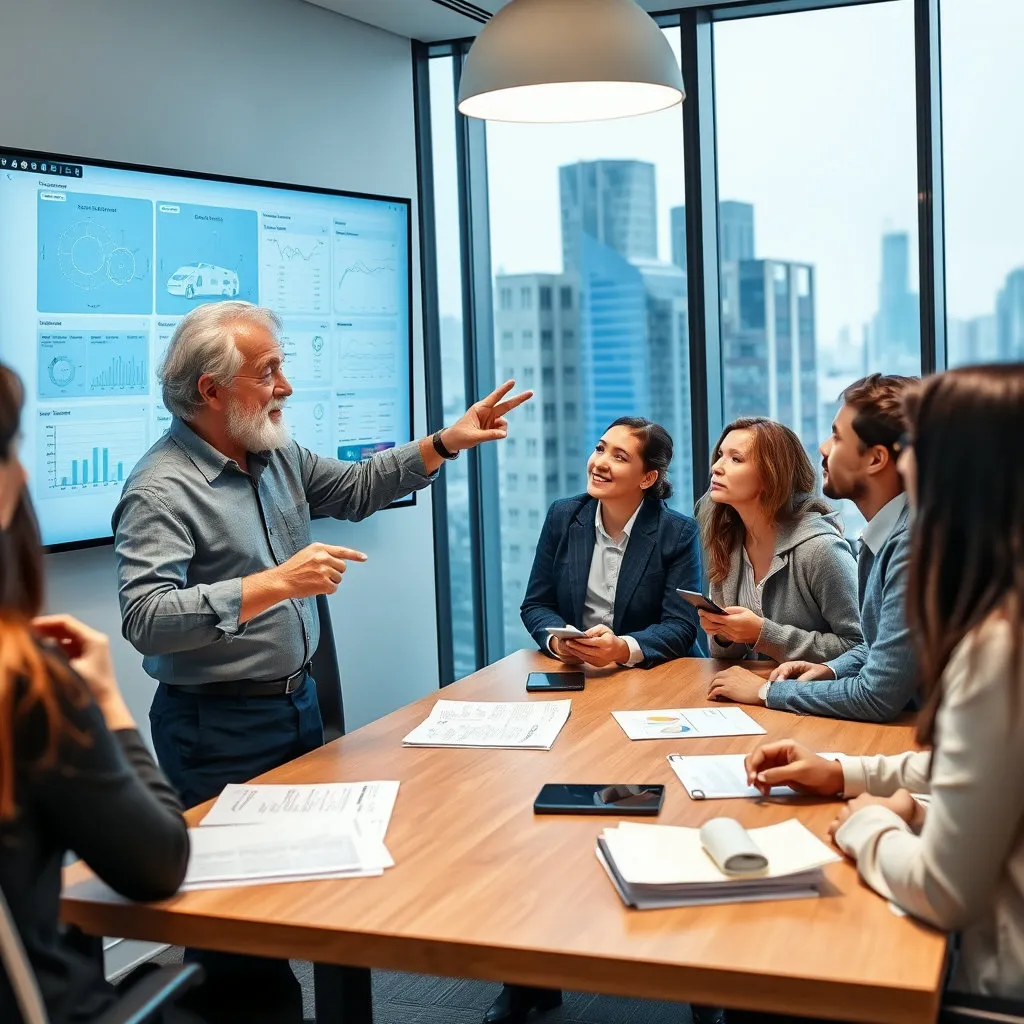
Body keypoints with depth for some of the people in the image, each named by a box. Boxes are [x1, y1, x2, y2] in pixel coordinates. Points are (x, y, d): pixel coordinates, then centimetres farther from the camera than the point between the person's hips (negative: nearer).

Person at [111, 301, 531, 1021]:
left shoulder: (276, 455, 6)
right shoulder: (162, 491, -19)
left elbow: (356, 489, 20)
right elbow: (147, 620, -30)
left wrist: (447, 442, 11)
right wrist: (275, 584, -35)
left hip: (298, 701, 8)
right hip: (221, 729, -8)